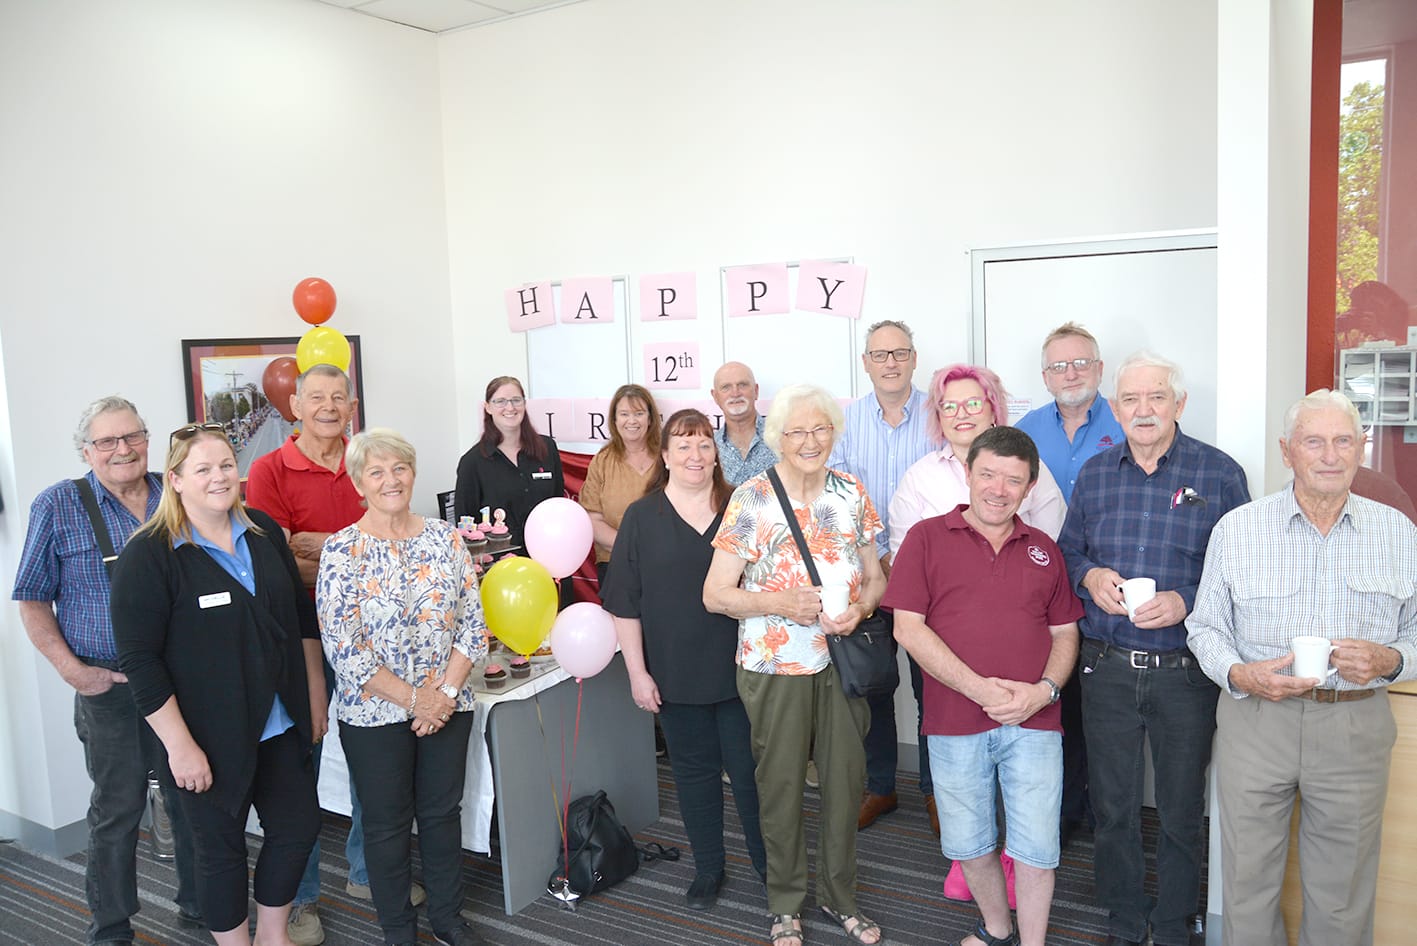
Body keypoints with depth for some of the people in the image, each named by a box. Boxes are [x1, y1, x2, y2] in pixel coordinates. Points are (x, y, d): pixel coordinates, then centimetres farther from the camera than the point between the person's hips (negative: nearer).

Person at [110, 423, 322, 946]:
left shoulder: (263, 531, 3)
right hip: (212, 738, -5)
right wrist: (179, 745, -18)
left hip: (281, 725, 6)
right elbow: (139, 660, -16)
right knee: (222, 847, 10)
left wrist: (314, 693, 11)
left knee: (299, 825, 13)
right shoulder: (148, 555, -13)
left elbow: (301, 616, 11)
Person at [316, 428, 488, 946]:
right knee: (388, 824, 12)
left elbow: (473, 622, 0)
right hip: (375, 714, -3)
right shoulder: (341, 550, -11)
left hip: (448, 705, 3)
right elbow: (343, 648, -14)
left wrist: (446, 692, -11)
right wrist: (415, 699, -14)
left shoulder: (445, 536, 0)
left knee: (443, 812, 15)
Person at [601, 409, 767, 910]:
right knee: (695, 771, 13)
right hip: (676, 676, 0)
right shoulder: (642, 517, -1)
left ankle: (771, 867, 27)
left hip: (738, 670, 0)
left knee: (751, 772, 6)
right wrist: (637, 672, -4)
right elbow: (625, 601, -1)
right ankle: (707, 869, 32)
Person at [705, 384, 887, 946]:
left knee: (846, 778, 13)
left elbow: (875, 576, 10)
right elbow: (715, 595, -9)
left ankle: (839, 894, 36)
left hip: (842, 658, 4)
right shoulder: (751, 499, -10)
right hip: (775, 665, -3)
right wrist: (782, 604, -22)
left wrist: (860, 606, -12)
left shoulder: (852, 492, 2)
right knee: (781, 783, 10)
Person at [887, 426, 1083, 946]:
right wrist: (978, 688, -15)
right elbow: (908, 628, -7)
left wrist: (1045, 689, -8)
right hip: (955, 723, -1)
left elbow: (1065, 633, 12)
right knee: (967, 844, 14)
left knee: (1037, 848, 5)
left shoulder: (1044, 550, 10)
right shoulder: (927, 538, 0)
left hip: (1034, 723, 2)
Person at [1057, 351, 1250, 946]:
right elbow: (1067, 552, 13)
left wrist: (1186, 603, -18)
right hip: (1106, 668, 3)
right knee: (1112, 804, 14)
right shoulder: (1094, 474, 6)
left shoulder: (1219, 474, -5)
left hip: (1185, 673, -2)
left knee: (1181, 810, 12)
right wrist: (1089, 577, -7)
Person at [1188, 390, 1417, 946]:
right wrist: (1240, 674, -14)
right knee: (1248, 881, 9)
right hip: (1255, 719, -1)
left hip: (1356, 727, 1)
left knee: (1342, 896, 12)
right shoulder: (1237, 529, 0)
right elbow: (1206, 626, 4)